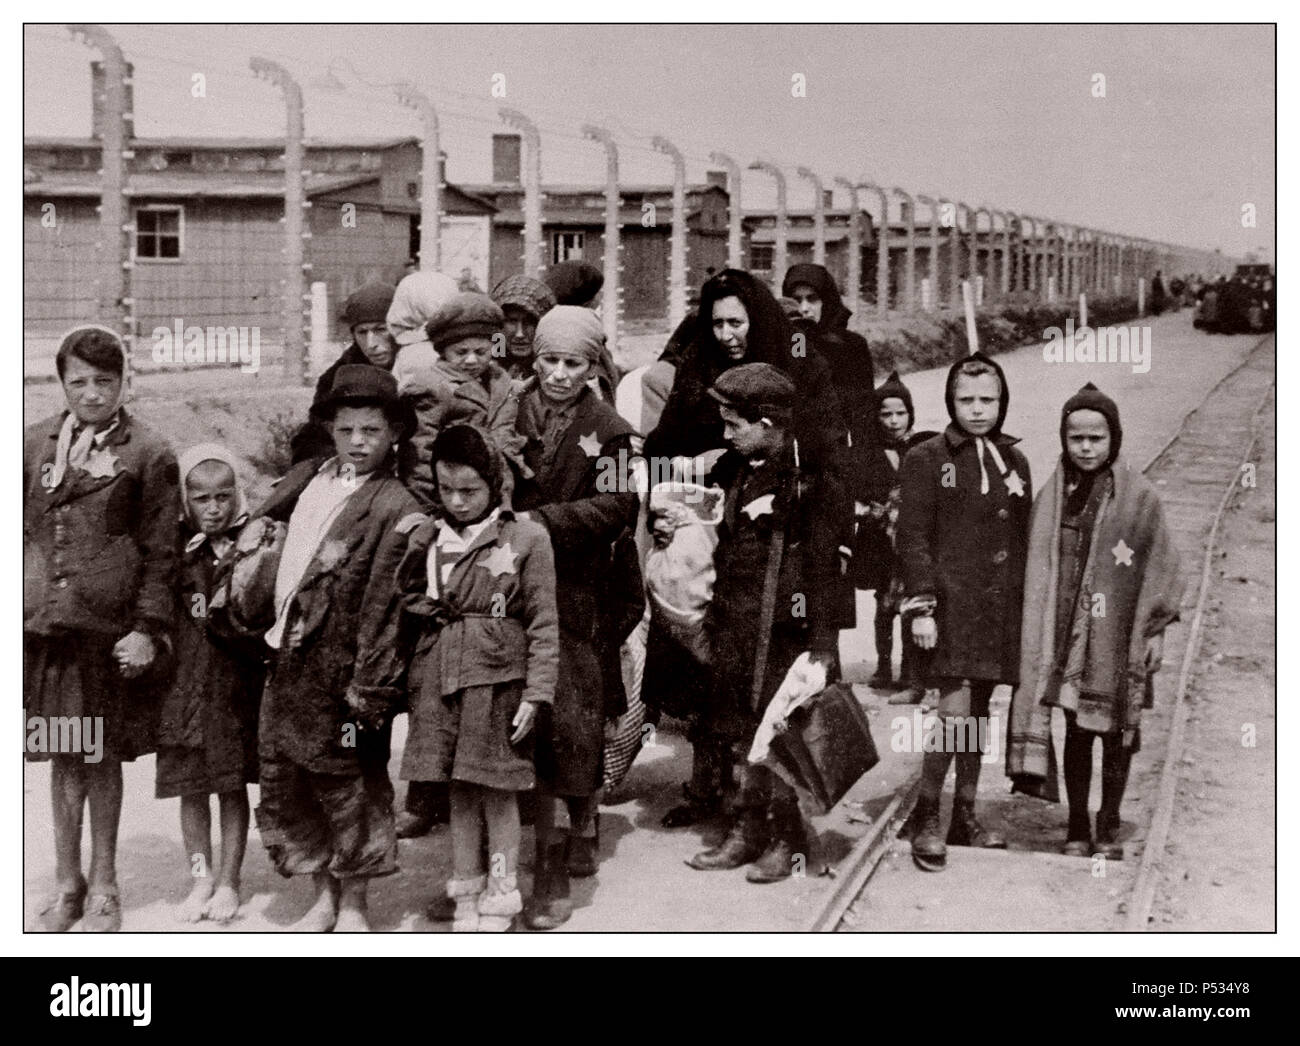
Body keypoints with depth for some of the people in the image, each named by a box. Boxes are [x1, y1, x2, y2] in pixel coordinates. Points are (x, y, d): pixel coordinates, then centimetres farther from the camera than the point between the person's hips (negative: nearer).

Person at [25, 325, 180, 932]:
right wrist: (17, 606, 7)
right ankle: (66, 885, 23)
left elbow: (161, 552, -2)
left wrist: (149, 629, -8)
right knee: (63, 756, 10)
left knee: (103, 756, 6)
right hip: (44, 624, 3)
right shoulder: (36, 445, 9)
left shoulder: (148, 454, -2)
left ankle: (103, 887, 21)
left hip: (108, 628, -3)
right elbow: (19, 532, 14)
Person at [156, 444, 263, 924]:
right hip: (185, 681, 1)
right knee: (191, 786, 9)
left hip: (237, 683, -1)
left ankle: (228, 880, 19)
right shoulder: (174, 547, 1)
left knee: (233, 785, 7)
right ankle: (201, 878, 22)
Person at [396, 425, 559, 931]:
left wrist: (536, 694, -8)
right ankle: (465, 895, 23)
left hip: (498, 680, -3)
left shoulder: (526, 538, -4)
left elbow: (543, 623, -4)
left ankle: (500, 898, 18)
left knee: (497, 791, 4)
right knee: (459, 793, 11)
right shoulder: (427, 539, 8)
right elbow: (408, 605, 17)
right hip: (440, 680, 3)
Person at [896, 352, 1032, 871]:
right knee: (955, 715, -13)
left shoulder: (1014, 462, 13)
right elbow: (913, 539, -5)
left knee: (979, 712, 11)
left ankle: (965, 816, 22)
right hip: (952, 604, -5)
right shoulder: (927, 459, -2)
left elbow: (1023, 540, 17)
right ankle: (925, 816, 2)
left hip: (1001, 608, 5)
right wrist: (921, 606, -12)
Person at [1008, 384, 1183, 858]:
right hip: (1068, 636, 1)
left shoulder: (1138, 495, -4)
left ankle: (1109, 825, 22)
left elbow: (1161, 564, 0)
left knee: (1117, 732, 7)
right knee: (1077, 731, 6)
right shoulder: (1053, 495, 3)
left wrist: (1156, 628, -3)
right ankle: (1077, 827, 18)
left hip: (1120, 637, -1)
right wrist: (1038, 631, 4)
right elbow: (1038, 569, 7)